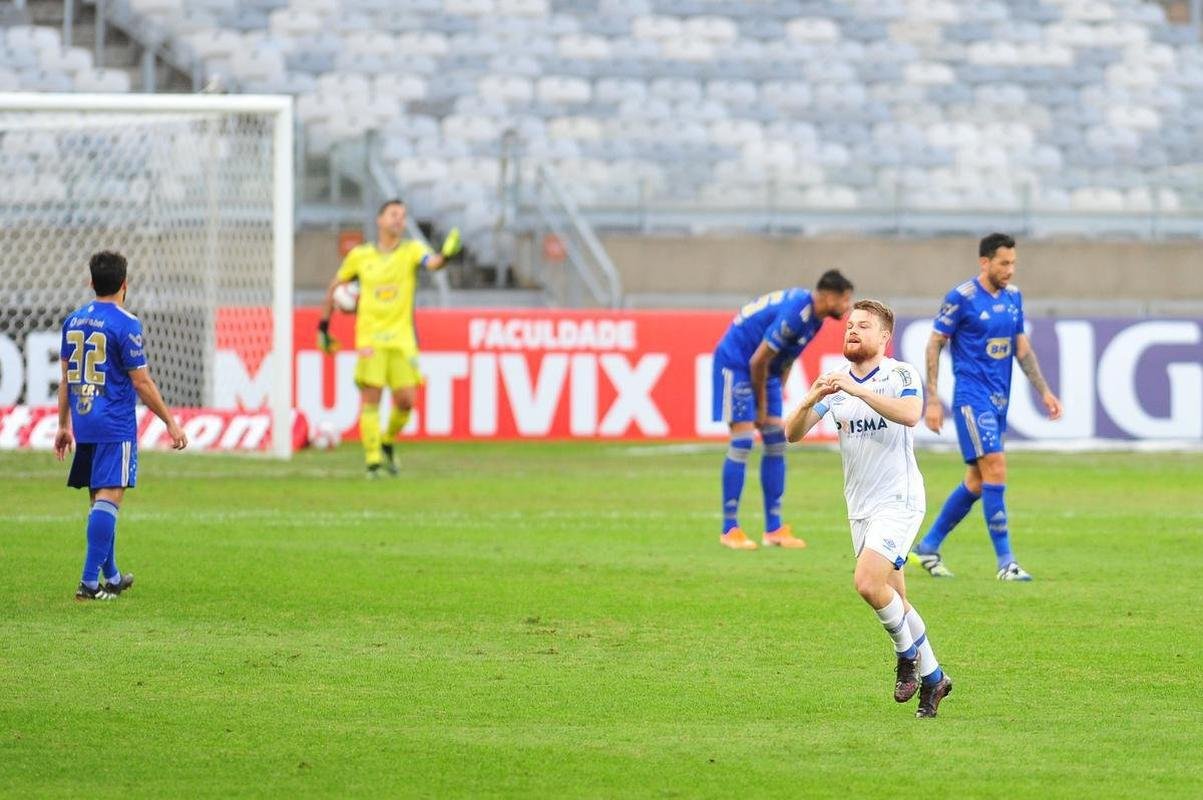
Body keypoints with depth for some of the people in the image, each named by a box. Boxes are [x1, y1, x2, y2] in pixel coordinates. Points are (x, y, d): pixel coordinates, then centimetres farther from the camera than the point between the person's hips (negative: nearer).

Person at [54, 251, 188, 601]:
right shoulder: (125, 324, -11)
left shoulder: (73, 321, 9)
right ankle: (90, 582, -16)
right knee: (108, 497, -9)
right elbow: (141, 382, -11)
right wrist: (171, 423, -3)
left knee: (99, 498, 17)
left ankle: (111, 576, 28)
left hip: (83, 424, 7)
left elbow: (66, 377, 15)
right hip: (115, 427, -7)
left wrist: (64, 424, 23)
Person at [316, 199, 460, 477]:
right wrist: (323, 326, 17)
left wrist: (445, 255, -43)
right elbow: (335, 286, 18)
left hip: (402, 339, 1)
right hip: (370, 337, -1)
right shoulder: (359, 255, 5)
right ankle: (372, 461, -5)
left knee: (406, 400, -4)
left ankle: (387, 443, 24)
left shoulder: (411, 250, 2)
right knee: (371, 398, -10)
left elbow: (431, 262, -20)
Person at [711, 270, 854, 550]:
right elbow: (758, 362, -23)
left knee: (776, 442, 4)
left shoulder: (813, 314, 1)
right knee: (742, 441, -13)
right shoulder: (794, 314, -28)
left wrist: (776, 394, 6)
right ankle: (729, 529, -8)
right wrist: (762, 406, -12)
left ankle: (774, 529, 7)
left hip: (763, 370, 10)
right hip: (736, 363, -10)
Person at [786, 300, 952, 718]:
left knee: (868, 581, -22)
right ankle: (932, 677, 23)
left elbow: (910, 414, -29)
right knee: (894, 601, 9)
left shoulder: (901, 374, -8)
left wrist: (857, 390, -33)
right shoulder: (834, 382, 8)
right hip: (860, 507, 6)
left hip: (899, 500, -6)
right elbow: (793, 433, 1)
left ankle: (907, 652, 1)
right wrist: (811, 401, -19)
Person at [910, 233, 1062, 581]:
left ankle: (928, 546, 23)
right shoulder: (961, 298, -11)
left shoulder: (1013, 297, 9)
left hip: (999, 400, 8)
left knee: (977, 482, 10)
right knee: (995, 470, -15)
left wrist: (1044, 391, 11)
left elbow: (1021, 347, 17)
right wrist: (932, 399, -11)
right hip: (972, 396, -8)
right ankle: (1006, 562, -13)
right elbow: (935, 344, -6)